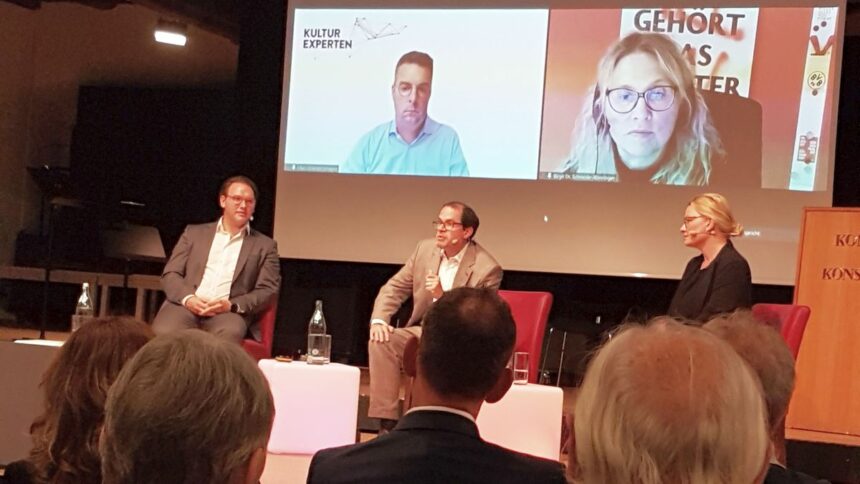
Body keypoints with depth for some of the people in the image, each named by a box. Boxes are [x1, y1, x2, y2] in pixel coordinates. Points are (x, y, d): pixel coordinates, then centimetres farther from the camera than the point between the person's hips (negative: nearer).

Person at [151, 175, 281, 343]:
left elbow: (267, 291, 7)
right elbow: (170, 274, 12)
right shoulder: (194, 233, 19)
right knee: (163, 333, -34)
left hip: (229, 312, -1)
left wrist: (232, 305, -11)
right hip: (186, 305, 1)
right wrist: (187, 298, -10)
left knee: (229, 334, -38)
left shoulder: (265, 246, 16)